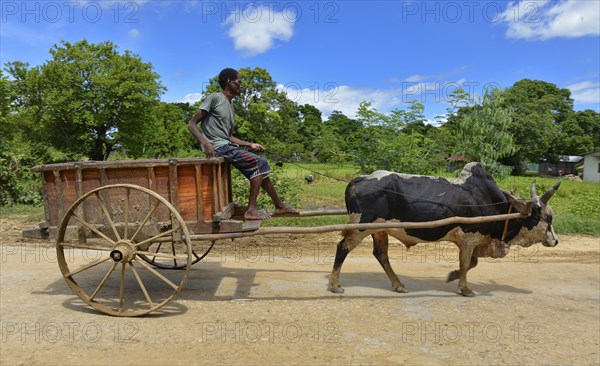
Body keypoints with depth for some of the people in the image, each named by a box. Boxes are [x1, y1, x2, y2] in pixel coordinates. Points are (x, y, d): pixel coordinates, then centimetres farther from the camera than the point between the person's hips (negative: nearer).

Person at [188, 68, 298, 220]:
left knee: (258, 168, 6)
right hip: (218, 147, -9)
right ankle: (251, 210, -14)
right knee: (260, 163, -15)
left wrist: (250, 144, 12)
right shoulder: (214, 98, -5)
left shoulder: (231, 108, 20)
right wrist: (205, 143, -25)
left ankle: (280, 205, 17)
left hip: (227, 145, 9)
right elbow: (192, 124, -10)